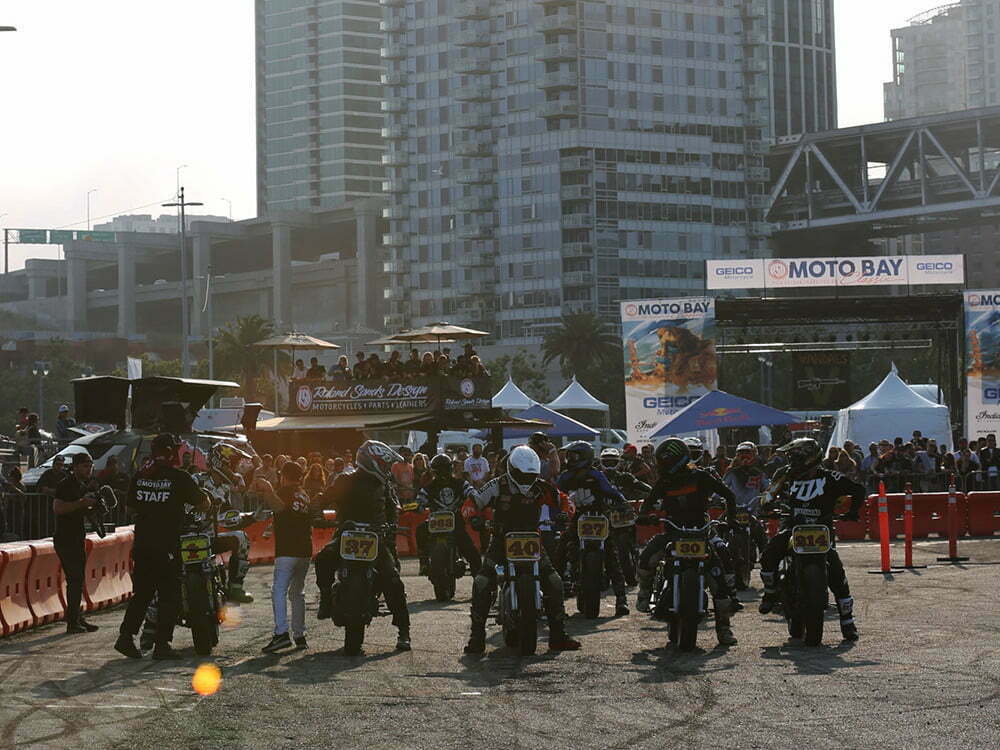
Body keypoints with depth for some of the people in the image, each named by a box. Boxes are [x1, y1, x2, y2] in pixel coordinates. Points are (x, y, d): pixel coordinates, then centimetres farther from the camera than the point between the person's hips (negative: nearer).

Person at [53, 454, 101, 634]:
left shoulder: (85, 486, 16)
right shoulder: (66, 484, -12)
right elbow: (57, 508, -23)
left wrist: (91, 507, 9)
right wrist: (81, 503, -25)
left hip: (78, 538, 9)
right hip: (65, 539, -9)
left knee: (77, 580, 12)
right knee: (75, 580, -10)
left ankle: (76, 618, 18)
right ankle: (73, 622, -8)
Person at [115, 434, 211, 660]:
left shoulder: (139, 476, 6)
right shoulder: (179, 478, -8)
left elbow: (131, 507, 16)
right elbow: (205, 505, -3)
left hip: (141, 544, 5)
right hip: (167, 546, -5)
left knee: (141, 593, 15)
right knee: (169, 596, 2)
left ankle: (126, 636, 7)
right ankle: (162, 644, 0)